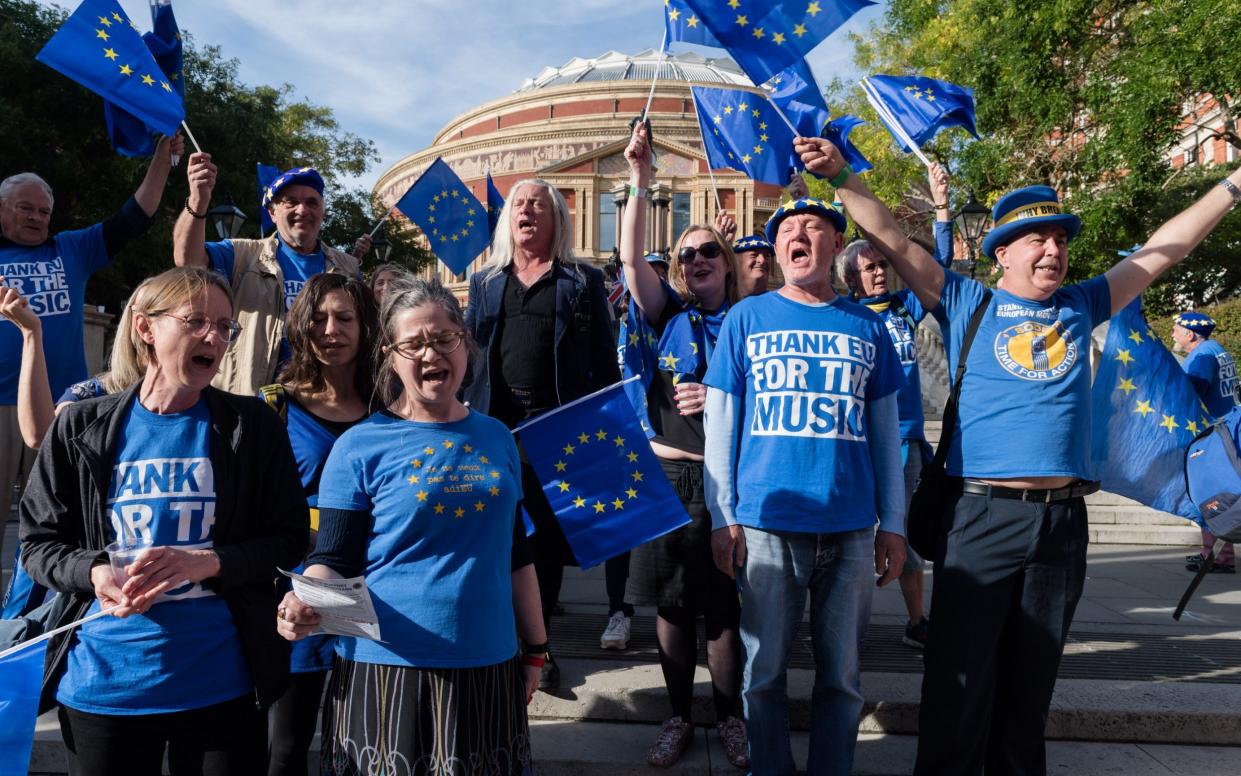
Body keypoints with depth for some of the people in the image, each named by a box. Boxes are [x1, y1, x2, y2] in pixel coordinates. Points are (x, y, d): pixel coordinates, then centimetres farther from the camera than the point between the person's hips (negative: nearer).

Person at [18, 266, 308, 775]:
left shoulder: (254, 426, 0)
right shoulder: (82, 428, 2)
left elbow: (288, 537, -3)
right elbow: (39, 542, 5)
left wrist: (207, 561, -19)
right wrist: (93, 573, -16)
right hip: (103, 682, 1)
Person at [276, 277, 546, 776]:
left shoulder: (496, 437, 6)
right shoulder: (360, 447, -6)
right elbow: (332, 560, -6)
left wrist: (535, 648, 13)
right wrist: (306, 603, -27)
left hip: (489, 668, 4)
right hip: (389, 670, -3)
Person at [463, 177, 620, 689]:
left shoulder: (583, 281, 8)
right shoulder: (485, 282, 16)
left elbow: (604, 361, 4)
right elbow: (464, 355, 16)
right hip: (493, 425, 2)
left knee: (548, 538, 4)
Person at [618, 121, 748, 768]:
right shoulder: (668, 315, 7)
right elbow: (631, 257, -7)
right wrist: (639, 180, -14)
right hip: (666, 473, 1)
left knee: (723, 605, 5)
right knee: (671, 604, 8)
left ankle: (730, 719, 23)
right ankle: (679, 716, 24)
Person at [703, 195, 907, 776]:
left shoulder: (867, 327, 9)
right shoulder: (747, 318, 4)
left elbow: (885, 430, 11)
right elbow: (720, 423, 4)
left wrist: (893, 522, 7)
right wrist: (722, 516, -1)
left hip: (851, 529, 2)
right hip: (766, 525, -1)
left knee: (841, 674, 10)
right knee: (764, 671, 8)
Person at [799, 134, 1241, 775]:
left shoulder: (1080, 307, 15)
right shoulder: (968, 305, 5)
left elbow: (1162, 250, 21)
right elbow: (892, 241, -1)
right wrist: (842, 177, -9)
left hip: (1062, 519, 4)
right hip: (981, 517, -4)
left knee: (1031, 680, 15)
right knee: (961, 680, 1)